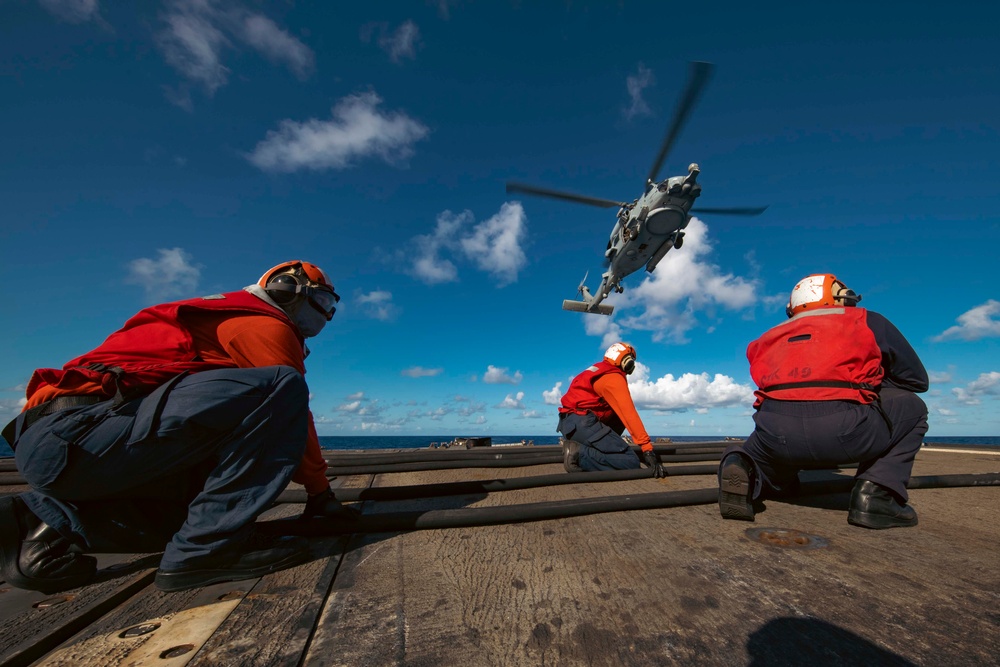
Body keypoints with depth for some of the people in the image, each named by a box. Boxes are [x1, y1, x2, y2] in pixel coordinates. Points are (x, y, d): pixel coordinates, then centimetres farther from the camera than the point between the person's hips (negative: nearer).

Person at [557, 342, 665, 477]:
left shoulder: (601, 372, 22)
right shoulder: (614, 378, -6)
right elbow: (629, 414, -15)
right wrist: (648, 449, -16)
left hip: (569, 422, 10)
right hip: (581, 423, -10)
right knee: (631, 462, -7)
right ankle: (579, 455, -15)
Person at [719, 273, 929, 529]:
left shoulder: (773, 336, 30)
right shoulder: (867, 321, 24)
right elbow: (917, 379, 30)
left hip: (776, 433, 3)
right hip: (843, 426, -3)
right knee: (911, 407, 30)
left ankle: (745, 466, -2)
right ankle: (875, 495, 14)